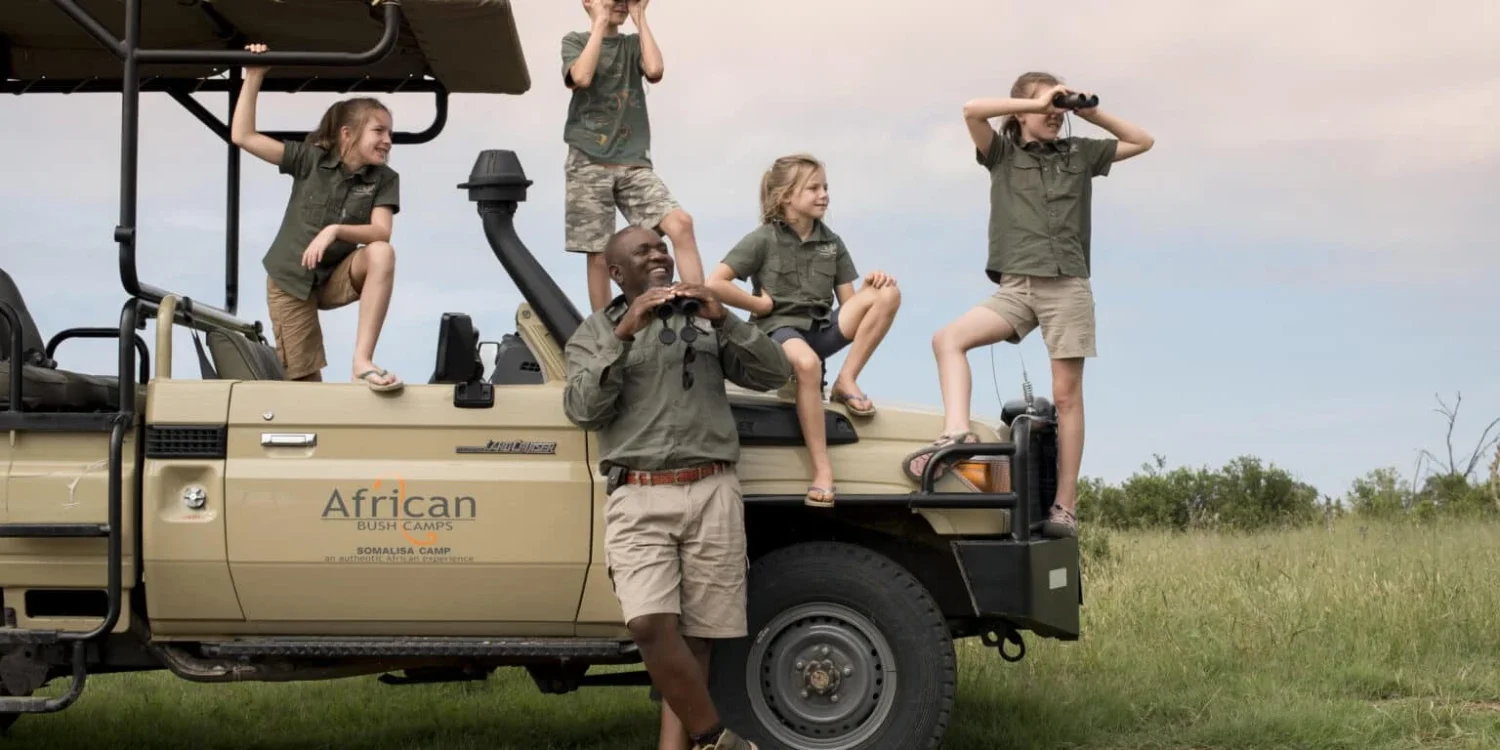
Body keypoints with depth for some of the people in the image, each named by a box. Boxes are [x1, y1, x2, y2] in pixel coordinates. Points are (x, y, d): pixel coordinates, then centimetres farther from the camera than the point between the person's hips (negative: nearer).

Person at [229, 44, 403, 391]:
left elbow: (381, 232, -22)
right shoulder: (310, 159, -10)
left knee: (382, 253, -31)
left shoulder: (384, 179, -8)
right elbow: (242, 136, -12)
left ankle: (362, 361, -35)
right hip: (290, 280, -1)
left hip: (337, 278, 1)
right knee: (305, 379, -7)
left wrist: (335, 230, -38)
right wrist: (254, 76, -17)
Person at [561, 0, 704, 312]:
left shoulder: (634, 44, 16)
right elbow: (581, 77, -14)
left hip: (634, 161, 2)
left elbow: (655, 71, -7)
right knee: (599, 255, -4)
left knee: (680, 223, -19)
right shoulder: (575, 41, 9)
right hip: (589, 162, -2)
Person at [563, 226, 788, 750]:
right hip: (639, 497, -1)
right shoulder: (593, 334, 13)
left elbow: (774, 374, 7)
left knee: (695, 635, -2)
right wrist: (623, 334, -13)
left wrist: (724, 320, -7)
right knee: (651, 626, -18)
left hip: (712, 492, 2)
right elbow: (583, 410, -4)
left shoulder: (704, 321, 17)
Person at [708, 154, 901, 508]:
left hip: (822, 328, 5)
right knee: (807, 363, -42)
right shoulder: (763, 240, -2)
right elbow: (714, 285, -9)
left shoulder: (832, 242, 13)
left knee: (888, 293, -16)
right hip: (779, 329, -5)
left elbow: (850, 301, 9)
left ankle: (846, 381, -13)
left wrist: (872, 282, -11)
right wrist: (760, 303, -6)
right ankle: (822, 471, -39)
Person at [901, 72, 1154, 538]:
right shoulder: (1003, 154, 9)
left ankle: (1065, 506, -2)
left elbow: (1143, 142, 22)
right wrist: (1039, 103, -6)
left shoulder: (1079, 154, 15)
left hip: (1068, 287, 0)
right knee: (948, 338, -22)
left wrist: (1092, 114, 13)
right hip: (1016, 287, 0)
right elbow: (972, 111, -8)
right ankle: (956, 433, -30)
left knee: (1066, 395, -2)